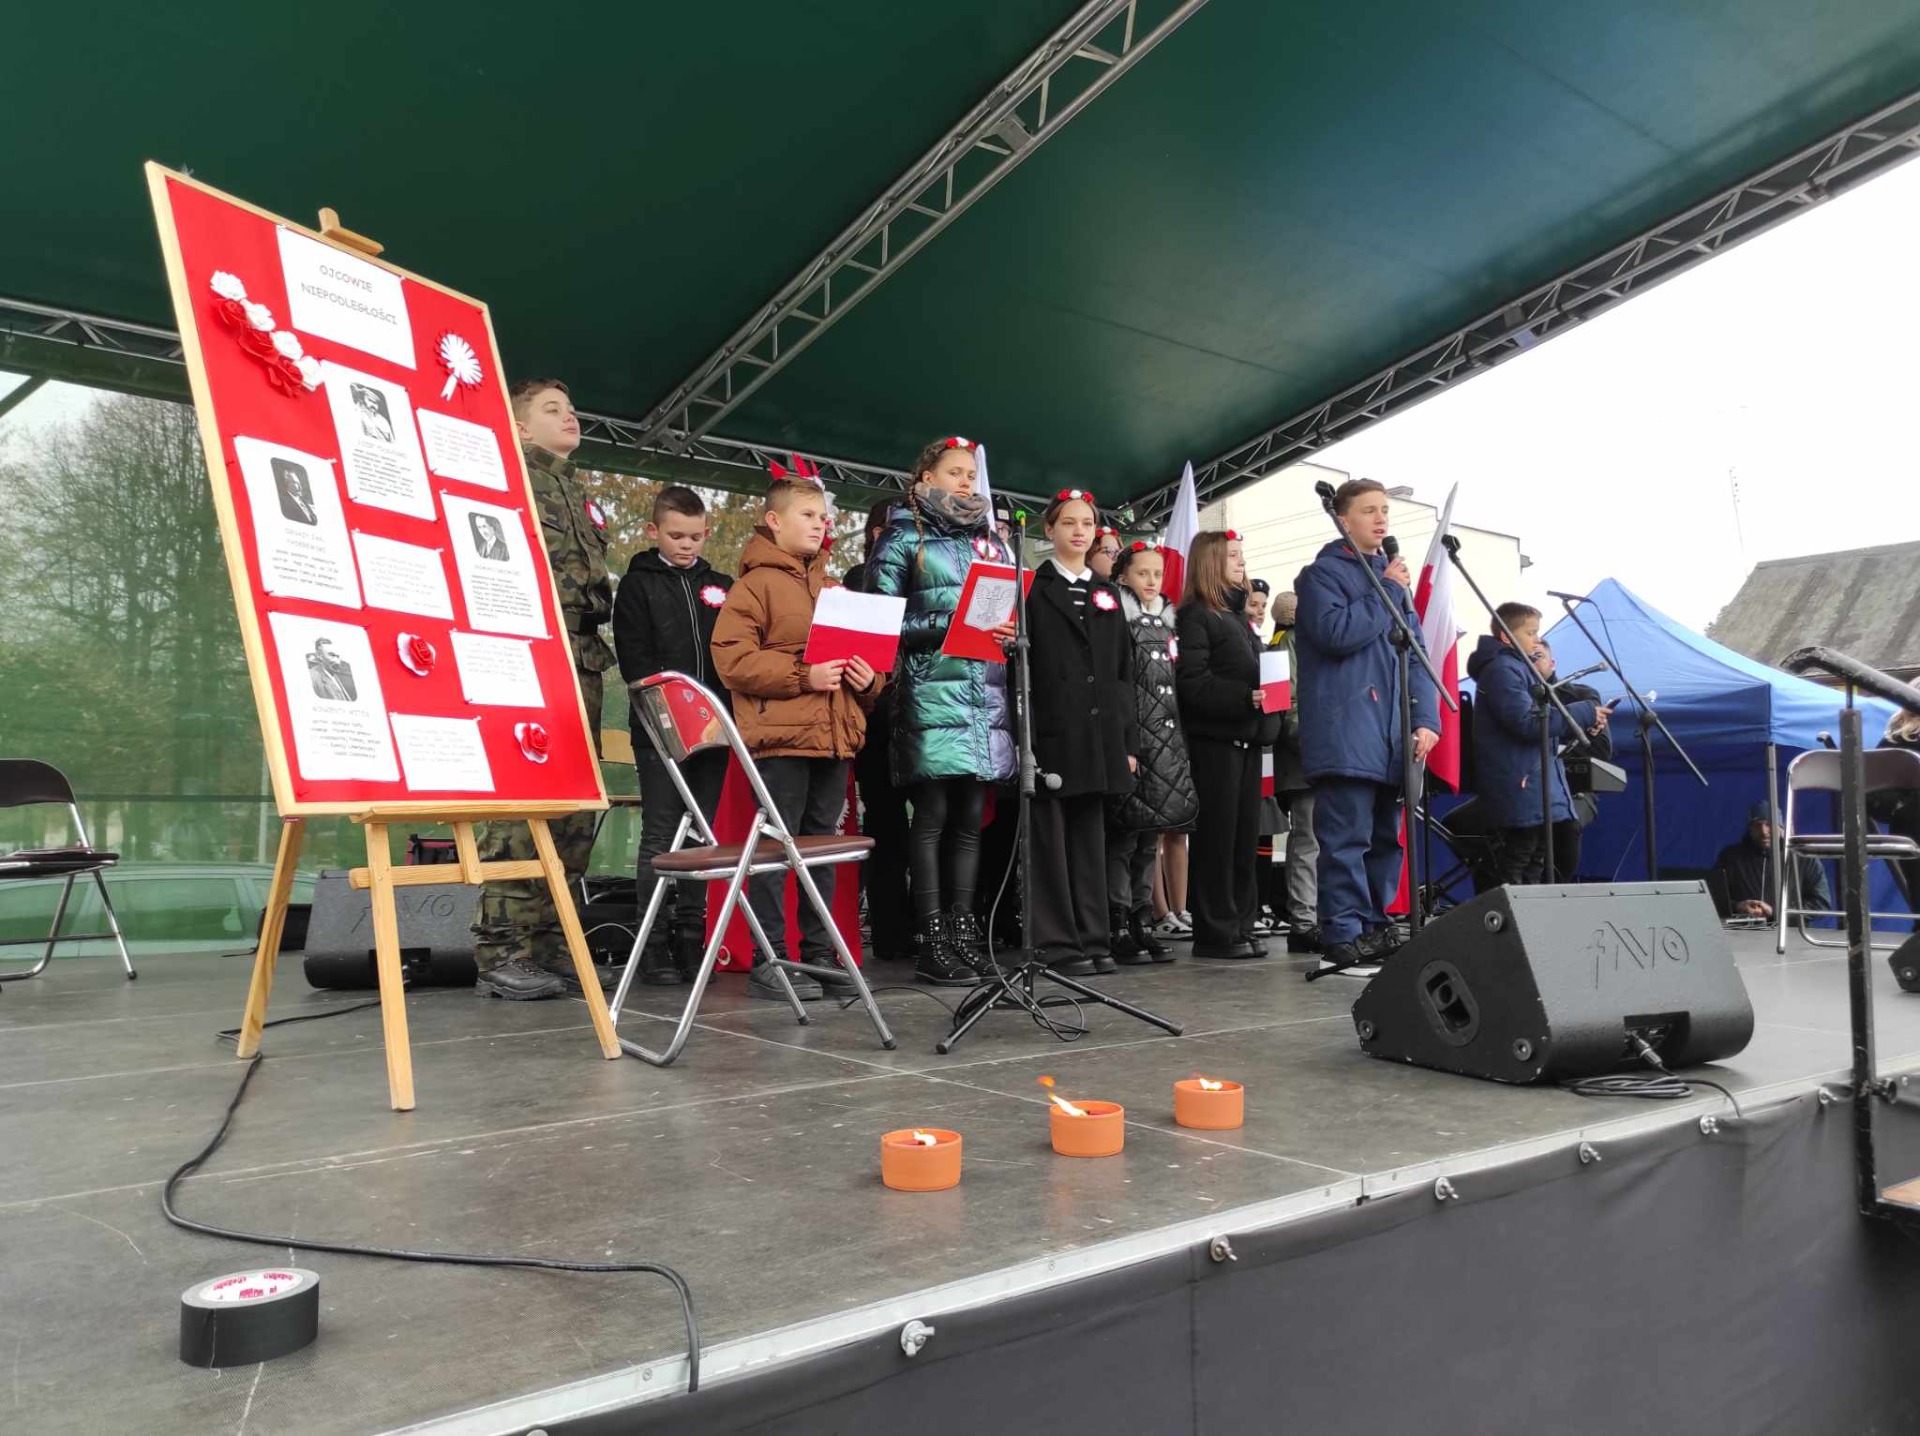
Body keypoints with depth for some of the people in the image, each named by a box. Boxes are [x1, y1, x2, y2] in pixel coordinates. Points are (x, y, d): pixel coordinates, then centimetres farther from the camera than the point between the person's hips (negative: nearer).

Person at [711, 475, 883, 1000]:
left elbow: (863, 648, 25)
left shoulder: (835, 589, 20)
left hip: (835, 736, 7)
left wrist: (868, 679, 2)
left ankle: (819, 952, 20)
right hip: (780, 735, -7)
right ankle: (767, 961, 4)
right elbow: (732, 658, -12)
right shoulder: (755, 584, -2)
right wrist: (802, 676, -17)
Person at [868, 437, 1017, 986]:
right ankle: (931, 941, -1)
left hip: (988, 697, 6)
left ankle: (963, 929, 13)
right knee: (933, 816, -5)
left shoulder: (990, 543, 21)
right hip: (932, 694, -5)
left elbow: (1012, 610, 24)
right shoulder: (904, 539, 4)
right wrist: (950, 625, -15)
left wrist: (1010, 631, 0)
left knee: (970, 818, 7)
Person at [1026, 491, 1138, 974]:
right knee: (1051, 840, -1)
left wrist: (1129, 741, 9)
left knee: (1091, 838, 9)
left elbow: (1124, 672, 15)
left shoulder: (1107, 593, 17)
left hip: (1099, 735, 5)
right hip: (1052, 735, -5)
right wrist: (1025, 738, -13)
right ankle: (1058, 944, 4)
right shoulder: (1033, 588, 1)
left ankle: (1094, 939, 15)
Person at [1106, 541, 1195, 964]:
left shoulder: (1167, 621, 20)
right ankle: (1119, 927, -3)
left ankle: (1142, 922, 14)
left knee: (1150, 835, 8)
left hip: (1167, 738, 7)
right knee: (1123, 834, -7)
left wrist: (1178, 735, 13)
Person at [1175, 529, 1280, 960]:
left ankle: (1241, 925, 14)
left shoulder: (1237, 615, 22)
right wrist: (1245, 697, -22)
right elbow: (1193, 682, -15)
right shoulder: (1196, 616, -5)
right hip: (1214, 736, -8)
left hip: (1247, 736, 8)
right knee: (1217, 835, -5)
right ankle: (1214, 932, 0)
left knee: (1245, 835, 8)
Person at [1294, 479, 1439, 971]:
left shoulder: (1392, 575, 19)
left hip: (1392, 736, 7)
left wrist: (1426, 718, 4)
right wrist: (1388, 592, -7)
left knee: (1386, 836, 11)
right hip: (1345, 732, -7)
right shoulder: (1321, 574, 0)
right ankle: (1344, 933, -3)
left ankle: (1376, 925, 20)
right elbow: (1337, 632, -18)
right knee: (1347, 836, -8)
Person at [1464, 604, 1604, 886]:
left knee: (1536, 864, 12)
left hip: (1539, 789, 10)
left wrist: (1583, 725, 6)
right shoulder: (1501, 669, -11)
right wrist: (1585, 713, -14)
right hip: (1521, 789, -10)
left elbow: (1544, 720, 24)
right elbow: (1528, 722, -22)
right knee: (1516, 870, -8)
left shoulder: (1520, 668, 21)